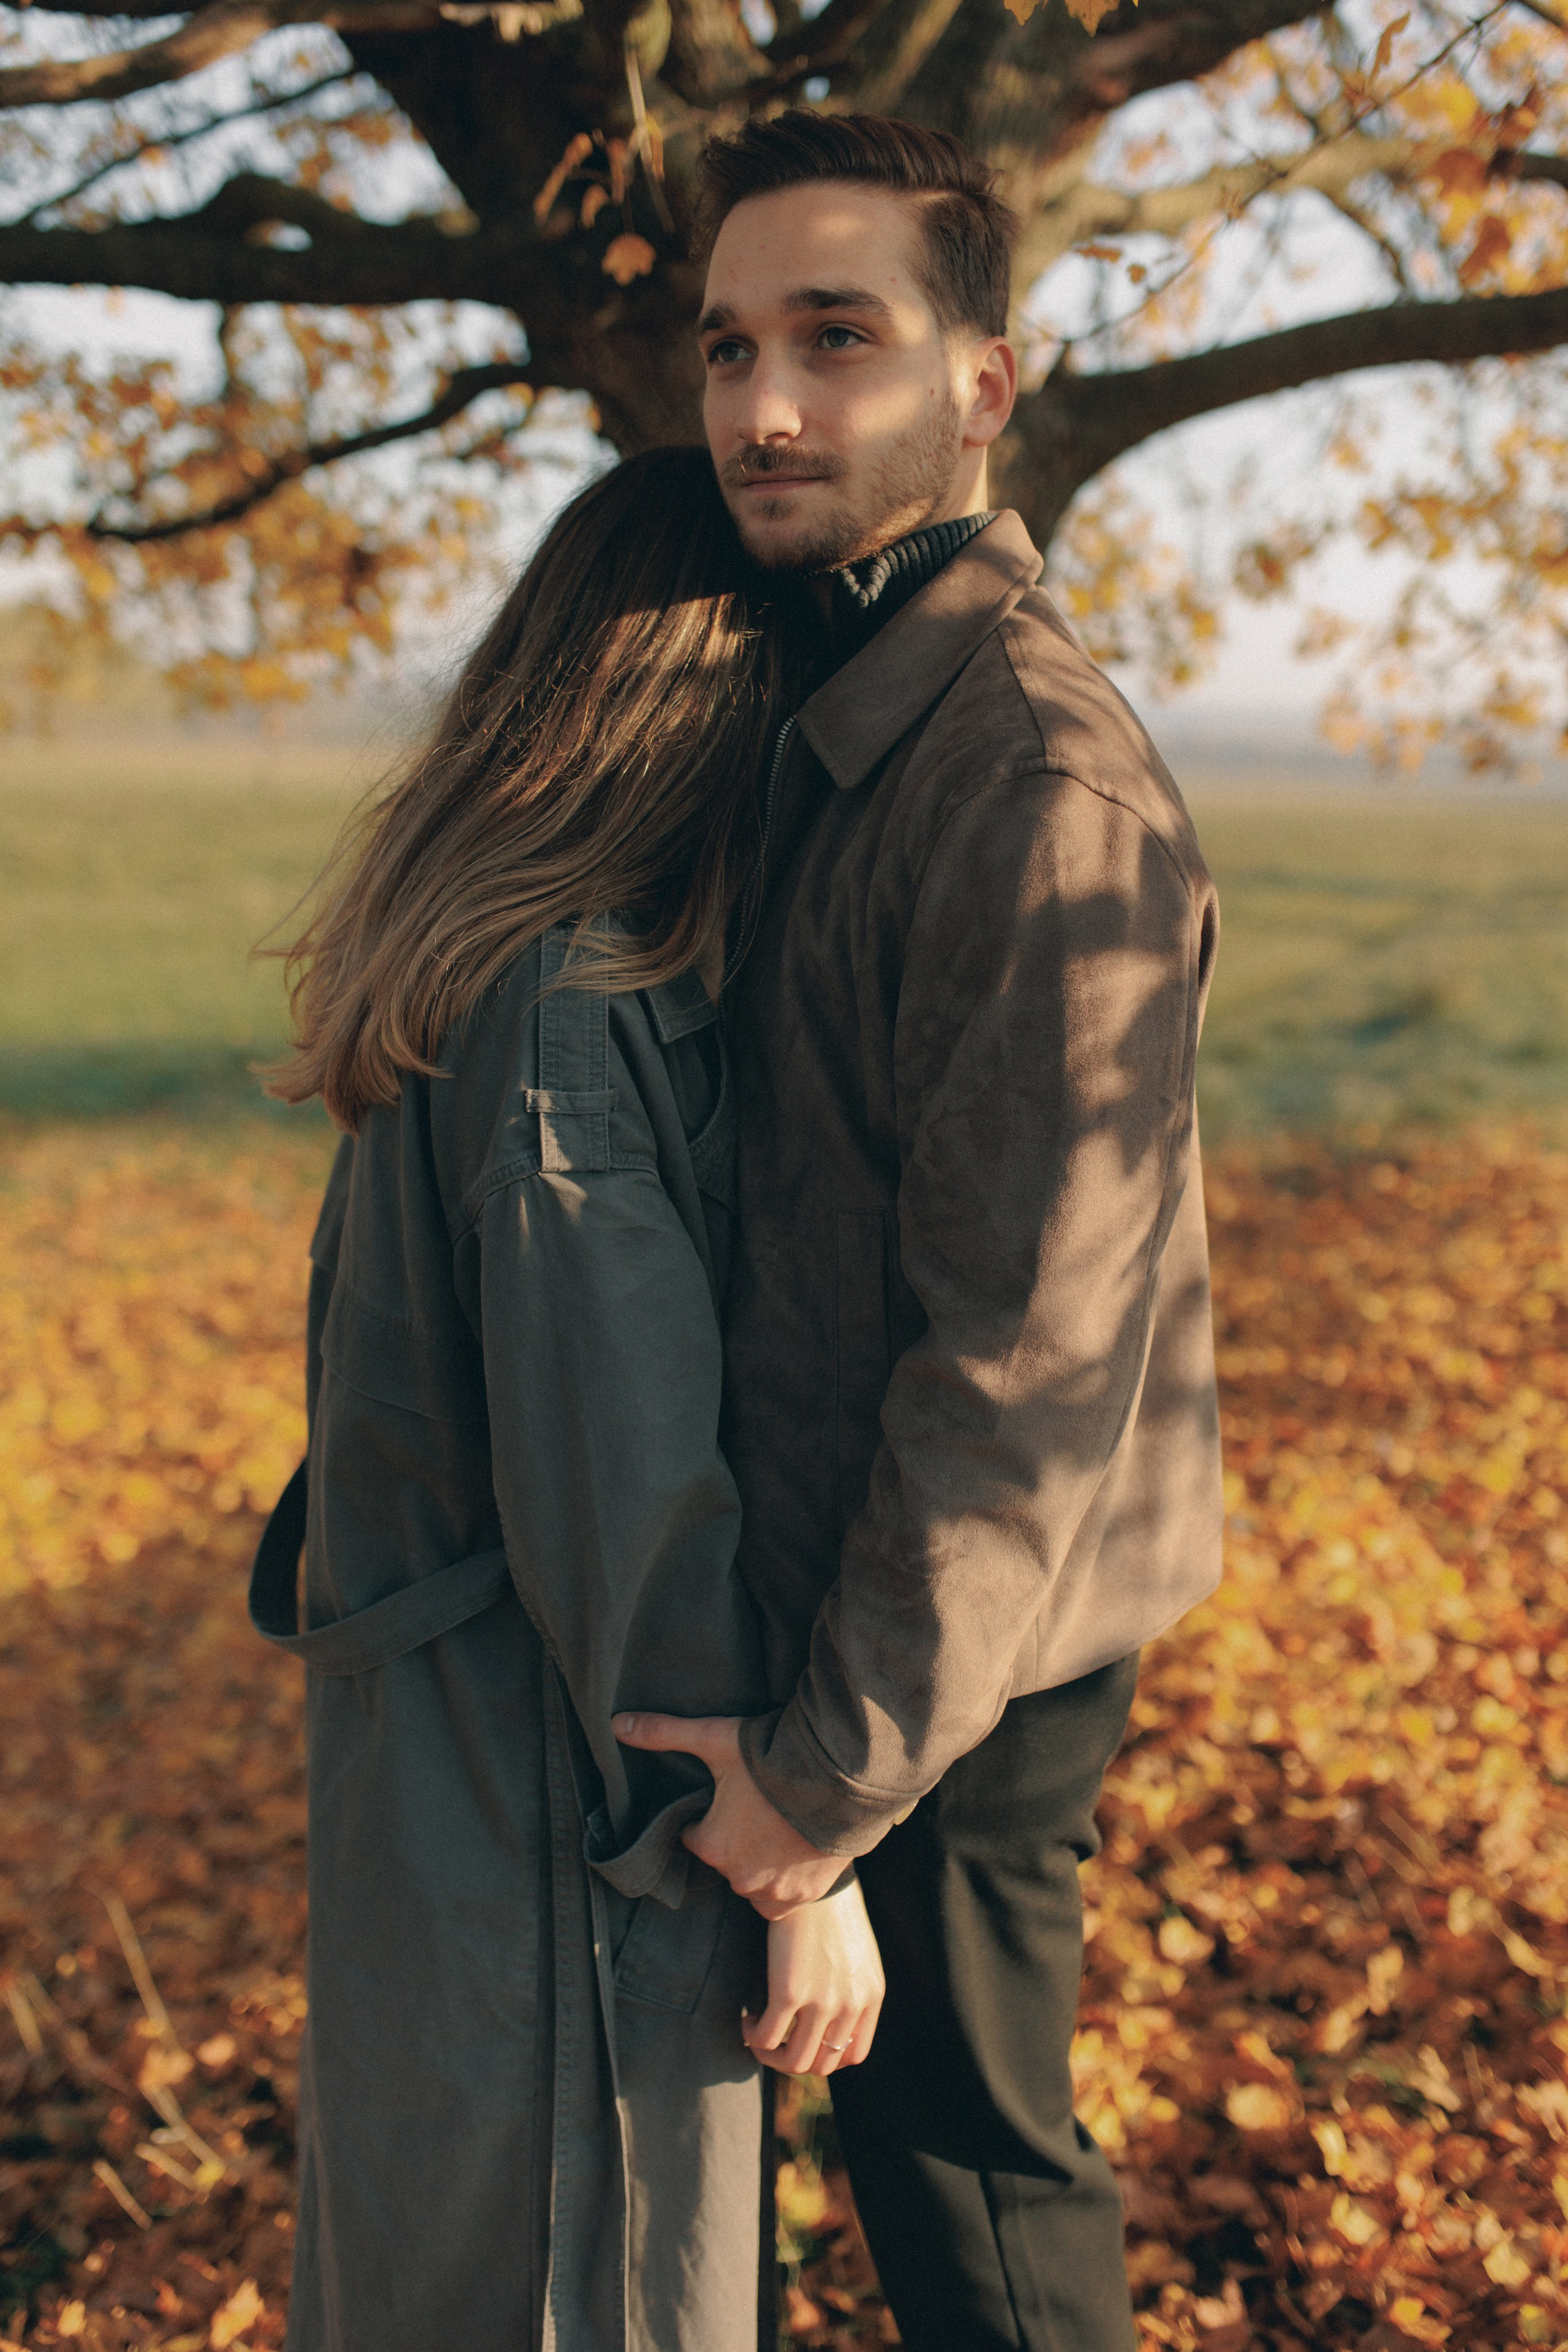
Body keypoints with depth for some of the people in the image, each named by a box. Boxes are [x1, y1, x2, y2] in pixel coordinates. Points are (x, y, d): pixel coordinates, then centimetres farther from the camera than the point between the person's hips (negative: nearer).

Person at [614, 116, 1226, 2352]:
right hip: (851, 1580, 9)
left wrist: (842, 1758, -21)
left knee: (971, 2173, 9)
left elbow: (1035, 1349, -25)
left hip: (962, 1654, -9)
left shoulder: (1040, 779, -23)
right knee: (933, 2130, 24)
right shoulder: (845, 720, 9)